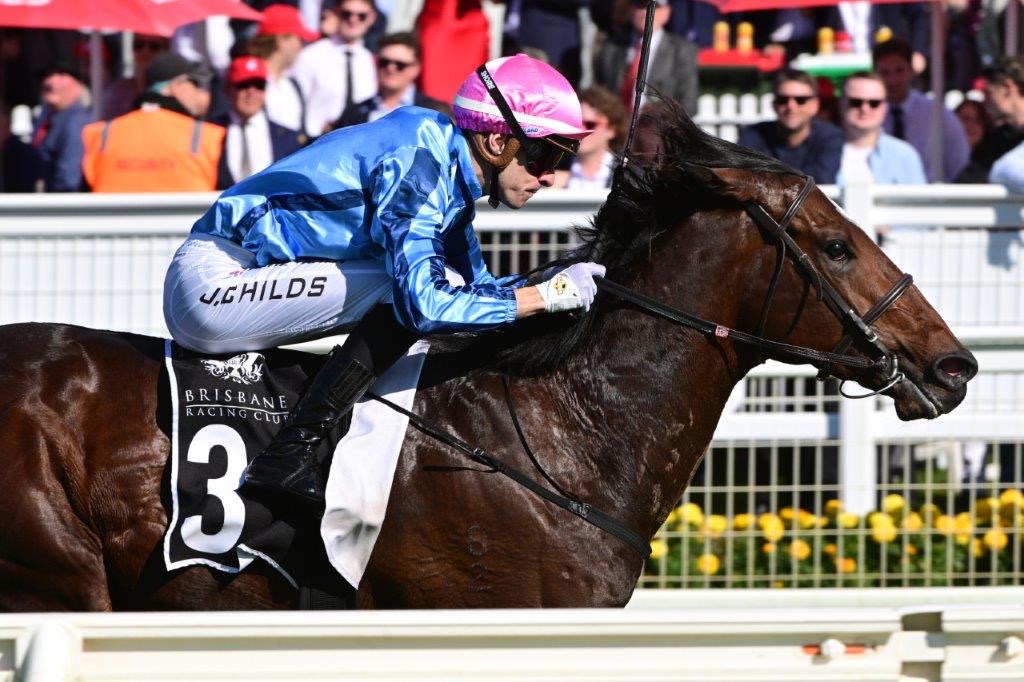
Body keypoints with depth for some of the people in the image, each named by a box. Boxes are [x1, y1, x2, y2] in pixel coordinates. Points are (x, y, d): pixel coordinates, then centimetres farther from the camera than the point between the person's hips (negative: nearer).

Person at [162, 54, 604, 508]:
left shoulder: (449, 168, 10)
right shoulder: (415, 165, -20)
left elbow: (476, 285, 19)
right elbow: (424, 303, -28)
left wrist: (561, 282, 5)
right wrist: (547, 295, -21)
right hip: (211, 286, -10)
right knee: (409, 288, -19)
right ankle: (288, 456, -23)